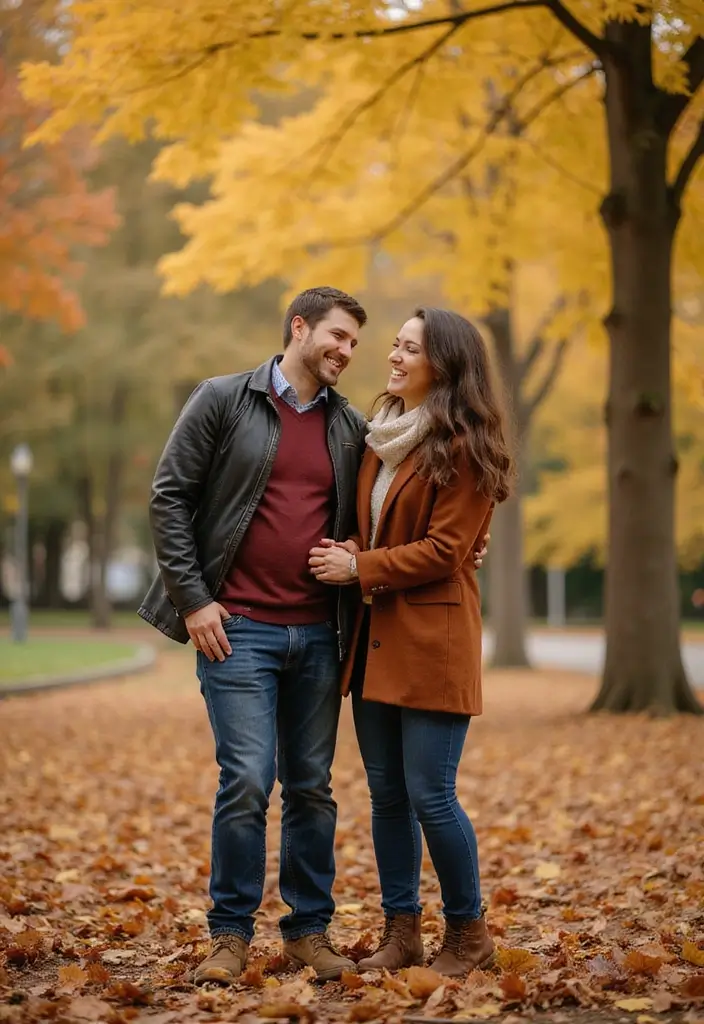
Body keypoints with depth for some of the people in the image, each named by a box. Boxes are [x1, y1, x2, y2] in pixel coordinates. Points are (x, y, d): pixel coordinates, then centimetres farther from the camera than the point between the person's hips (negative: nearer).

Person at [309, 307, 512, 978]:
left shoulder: (461, 447, -9)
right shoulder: (381, 437, 15)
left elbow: (443, 550, -14)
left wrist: (361, 566, -11)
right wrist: (346, 556, 2)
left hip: (432, 640, -8)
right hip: (374, 637, 8)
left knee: (429, 796, -5)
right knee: (385, 794, 9)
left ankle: (469, 933, 13)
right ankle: (400, 933, 19)